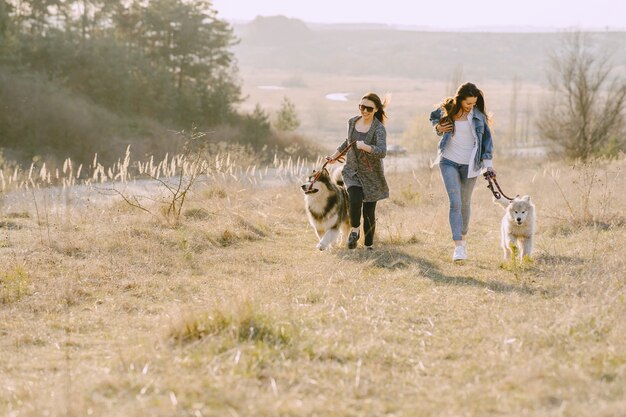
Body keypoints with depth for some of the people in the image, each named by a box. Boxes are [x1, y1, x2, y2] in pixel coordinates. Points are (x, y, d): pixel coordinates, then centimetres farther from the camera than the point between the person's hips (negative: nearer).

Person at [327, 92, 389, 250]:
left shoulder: (379, 129, -15)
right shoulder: (353, 122, 2)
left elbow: (382, 152, -30)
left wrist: (365, 147, -46)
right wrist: (335, 155, 24)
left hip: (371, 175, -3)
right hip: (352, 171, 3)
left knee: (369, 212, 0)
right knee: (355, 200, -23)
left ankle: (368, 246, 18)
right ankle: (355, 229, 2)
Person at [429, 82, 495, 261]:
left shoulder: (478, 114, -6)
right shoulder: (447, 109, -5)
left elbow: (486, 137, 1)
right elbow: (434, 117, 16)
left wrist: (488, 162, -4)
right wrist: (438, 127, -6)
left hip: (470, 164, 1)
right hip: (449, 161, -1)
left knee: (465, 202, 13)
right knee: (455, 202, -11)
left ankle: (463, 238, 33)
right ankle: (458, 246, -15)